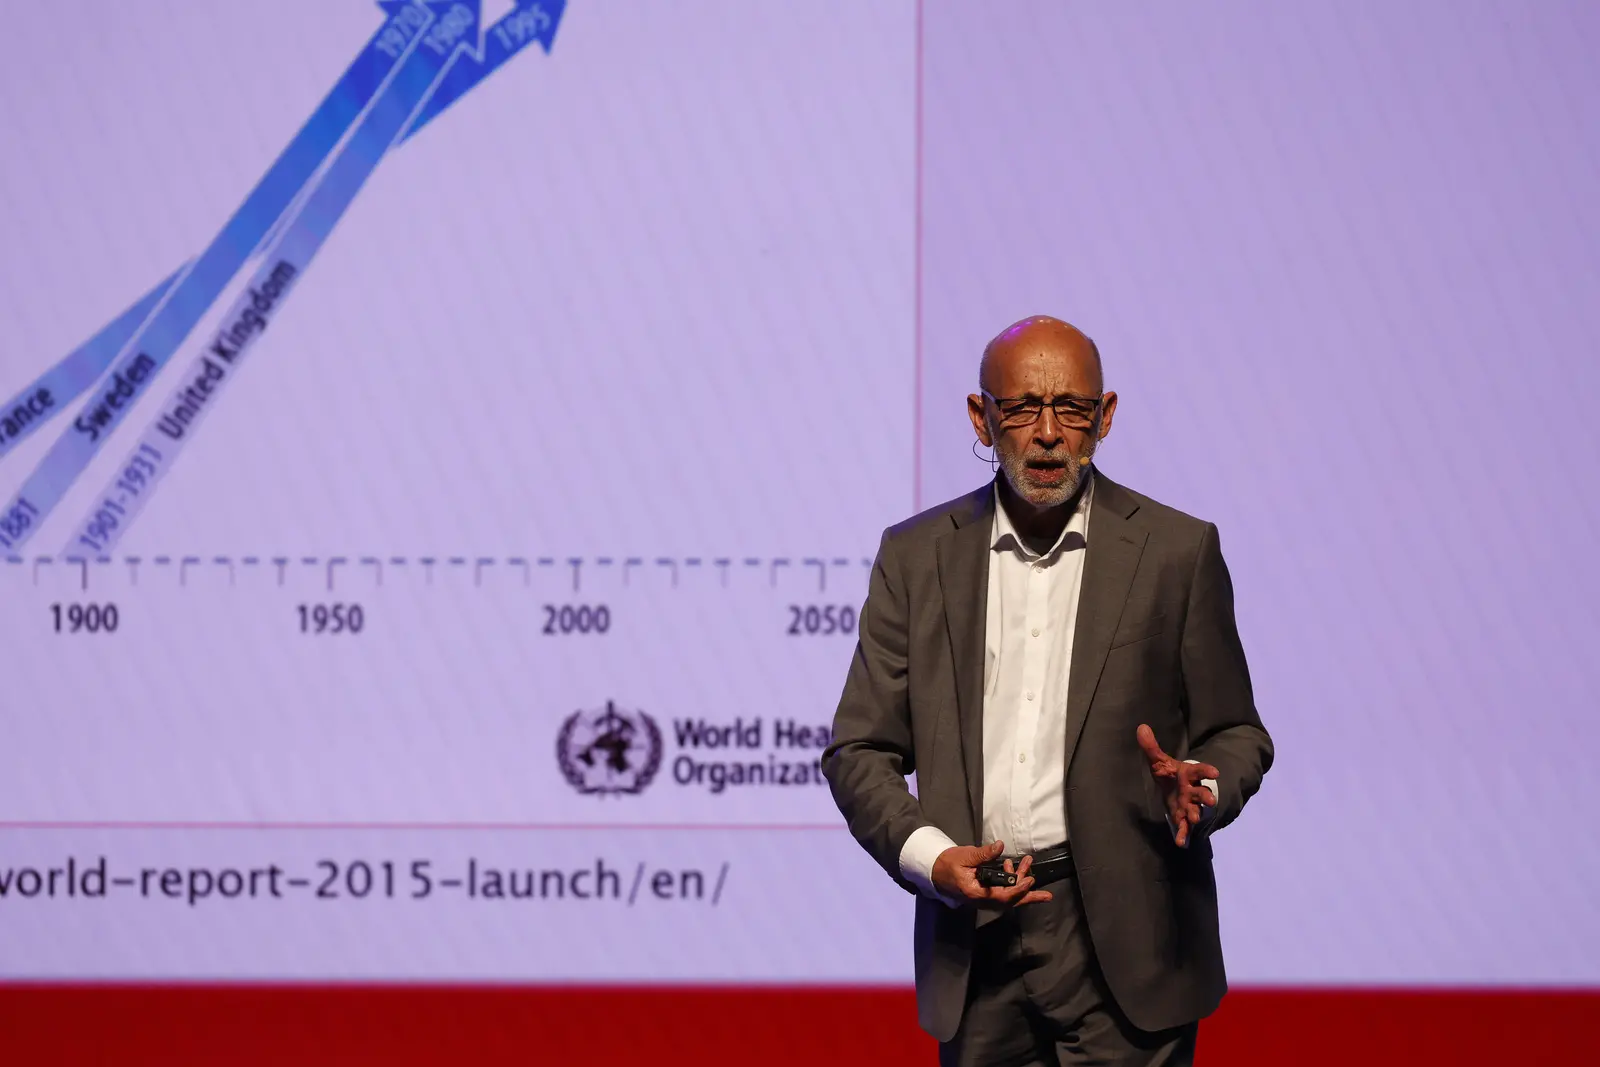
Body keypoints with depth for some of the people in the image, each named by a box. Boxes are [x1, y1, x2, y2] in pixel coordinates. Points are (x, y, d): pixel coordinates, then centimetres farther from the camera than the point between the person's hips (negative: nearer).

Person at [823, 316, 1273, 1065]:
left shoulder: (1177, 551, 3)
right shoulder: (916, 556, 8)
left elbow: (1235, 736, 7)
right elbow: (859, 751, 8)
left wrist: (1199, 789, -16)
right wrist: (929, 856, -10)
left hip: (1122, 941, -2)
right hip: (973, 942, 2)